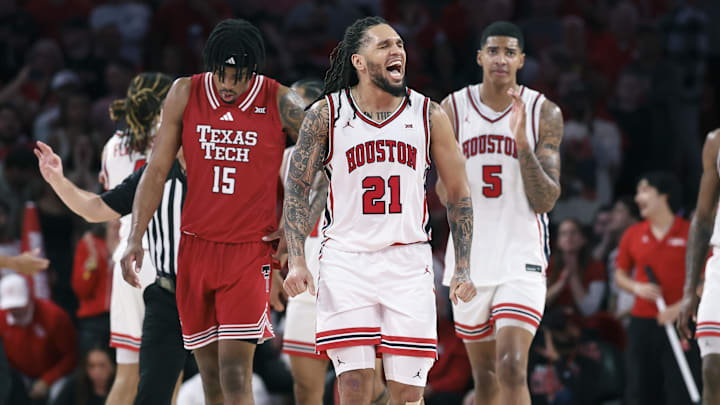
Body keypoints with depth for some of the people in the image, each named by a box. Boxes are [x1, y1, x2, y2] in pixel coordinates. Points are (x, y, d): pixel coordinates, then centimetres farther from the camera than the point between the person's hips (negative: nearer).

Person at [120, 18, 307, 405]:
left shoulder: (280, 102, -7)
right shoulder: (185, 93, 0)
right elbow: (157, 170, 4)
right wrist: (135, 238, -4)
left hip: (250, 250, -3)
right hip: (196, 246, 3)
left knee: (235, 374, -14)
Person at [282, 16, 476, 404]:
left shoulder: (429, 116, 2)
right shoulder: (326, 114, -1)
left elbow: (458, 193, 10)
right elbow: (296, 186, 6)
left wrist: (463, 269, 4)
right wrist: (296, 261, -3)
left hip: (408, 261, 1)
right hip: (346, 258, -1)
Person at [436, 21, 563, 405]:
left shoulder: (544, 113, -3)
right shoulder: (454, 108, 3)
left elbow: (546, 201, -8)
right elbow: (445, 193, 9)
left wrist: (522, 141, -20)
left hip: (521, 258, -3)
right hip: (470, 258, 3)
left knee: (512, 368, -18)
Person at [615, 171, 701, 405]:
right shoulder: (633, 235, 8)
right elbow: (620, 275, 16)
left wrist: (680, 307, -15)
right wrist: (637, 287, -5)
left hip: (680, 323, -4)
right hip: (642, 322, 4)